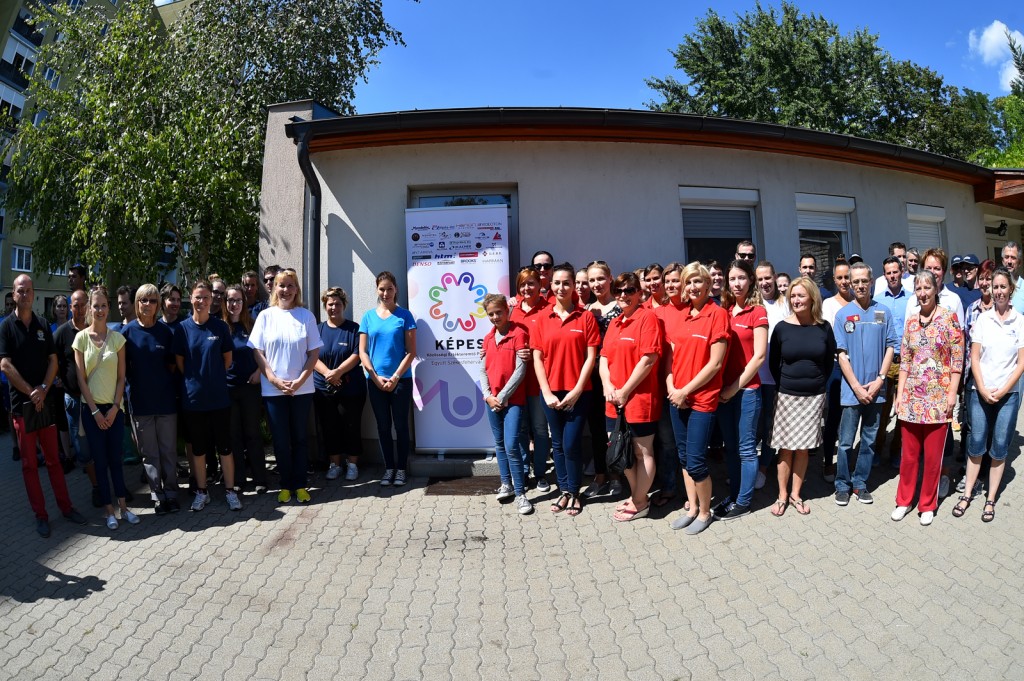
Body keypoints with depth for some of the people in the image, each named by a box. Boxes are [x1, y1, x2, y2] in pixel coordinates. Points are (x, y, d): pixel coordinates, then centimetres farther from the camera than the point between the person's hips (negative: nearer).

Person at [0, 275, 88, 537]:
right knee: (29, 463, 5)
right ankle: (40, 515, 11)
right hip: (22, 403, -3)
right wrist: (31, 392, -12)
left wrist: (43, 389, -8)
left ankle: (66, 507, 16)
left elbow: (53, 361, 6)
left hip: (46, 400, 3)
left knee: (53, 459, 9)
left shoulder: (43, 326, 8)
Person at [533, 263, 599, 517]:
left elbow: (591, 357, -4)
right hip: (551, 393, 3)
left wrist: (577, 390, -10)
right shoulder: (542, 319, 4)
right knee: (557, 444, 11)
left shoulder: (586, 317, -2)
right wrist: (547, 392, -5)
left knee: (571, 445, -2)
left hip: (578, 392, -2)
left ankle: (574, 492, 18)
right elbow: (537, 358, 2)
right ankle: (564, 491, 26)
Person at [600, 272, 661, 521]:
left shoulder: (647, 317, -9)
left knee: (642, 452, 6)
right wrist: (608, 386, -6)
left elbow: (649, 359, -17)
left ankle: (639, 503, 18)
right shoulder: (614, 323, 14)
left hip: (639, 399, -7)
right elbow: (604, 357, 12)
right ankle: (635, 495, 33)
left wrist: (624, 391, -14)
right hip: (614, 401, 8)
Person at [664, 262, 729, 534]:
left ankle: (705, 512, 18)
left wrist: (686, 391, -13)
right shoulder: (677, 317, 9)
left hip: (702, 398, -6)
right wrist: (671, 387, -5)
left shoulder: (718, 314, -9)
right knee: (683, 456, 14)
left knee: (695, 460, -3)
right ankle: (691, 507, 29)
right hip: (677, 397, 6)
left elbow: (715, 363, -13)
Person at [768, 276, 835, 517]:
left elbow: (829, 361, 9)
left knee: (803, 448, 8)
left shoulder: (823, 328, -1)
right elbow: (773, 363, 3)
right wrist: (783, 385, 2)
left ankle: (795, 494, 21)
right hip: (787, 396, -1)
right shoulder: (782, 328, -4)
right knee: (786, 448, 4)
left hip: (814, 397, 1)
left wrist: (820, 384, 6)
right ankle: (782, 495, 16)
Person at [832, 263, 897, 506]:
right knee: (846, 441, 3)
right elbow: (842, 355, -4)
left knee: (869, 440, 10)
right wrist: (857, 387, -9)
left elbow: (890, 348, 4)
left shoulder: (883, 313, 3)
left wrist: (879, 380, -7)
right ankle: (843, 485, 16)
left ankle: (860, 483, 23)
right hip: (851, 390, -2)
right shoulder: (843, 314, -1)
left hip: (876, 389, 2)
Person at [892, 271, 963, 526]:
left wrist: (952, 393, -10)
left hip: (938, 397, -3)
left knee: (933, 454, 6)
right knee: (908, 452, 9)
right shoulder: (911, 320, 7)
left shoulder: (948, 318, -4)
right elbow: (904, 360, 9)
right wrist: (900, 393, 4)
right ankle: (904, 500, 22)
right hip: (911, 397, 3)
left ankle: (928, 504, 21)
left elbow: (957, 359, -5)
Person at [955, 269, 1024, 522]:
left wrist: (1002, 390, -10)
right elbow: (974, 358, 1)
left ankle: (991, 500, 15)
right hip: (980, 392, 0)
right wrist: (982, 389, -8)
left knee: (999, 448, 5)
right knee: (976, 445, 4)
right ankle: (966, 494, 14)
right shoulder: (982, 319, 3)